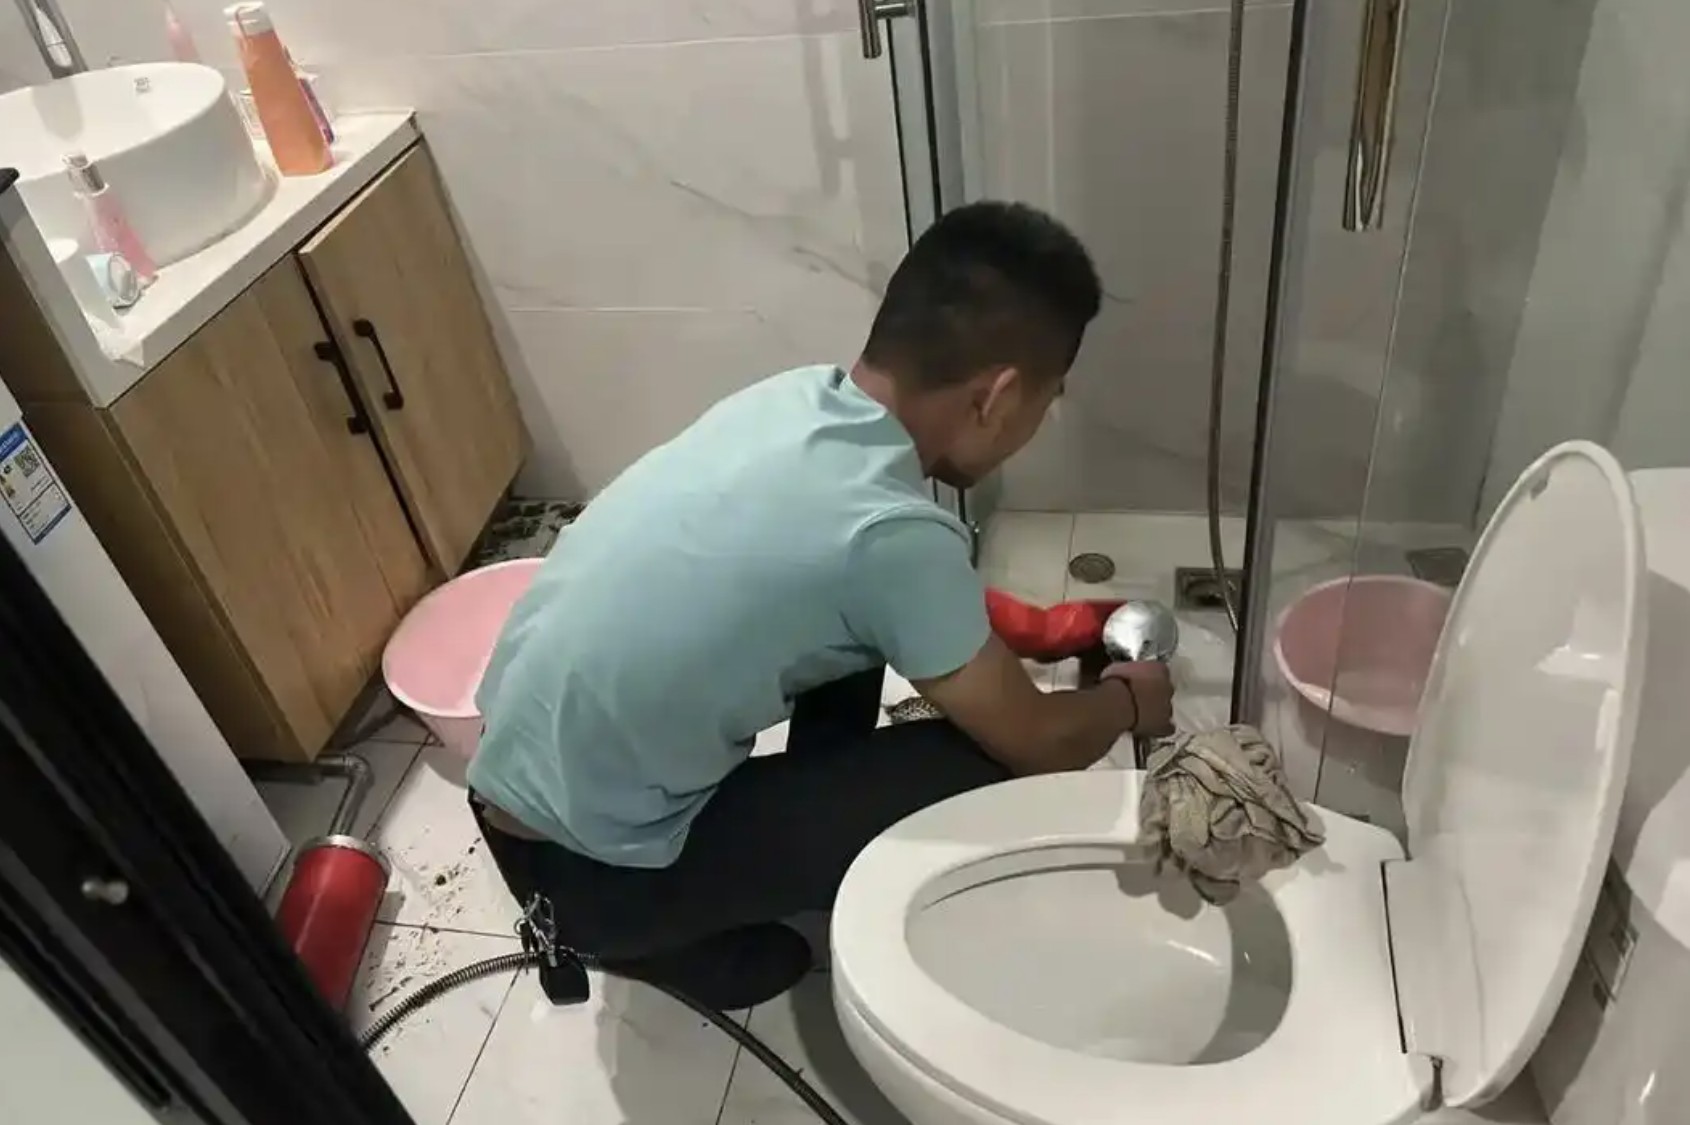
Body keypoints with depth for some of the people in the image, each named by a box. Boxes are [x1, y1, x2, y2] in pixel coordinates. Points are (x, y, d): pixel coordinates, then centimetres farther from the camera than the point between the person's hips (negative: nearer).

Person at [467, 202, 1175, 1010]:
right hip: (586, 869, -8)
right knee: (980, 773, -7)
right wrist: (1128, 702, 11)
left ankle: (814, 823, 30)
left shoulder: (797, 397, -3)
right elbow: (1038, 744, -10)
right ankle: (672, 936, 10)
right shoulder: (891, 535, -27)